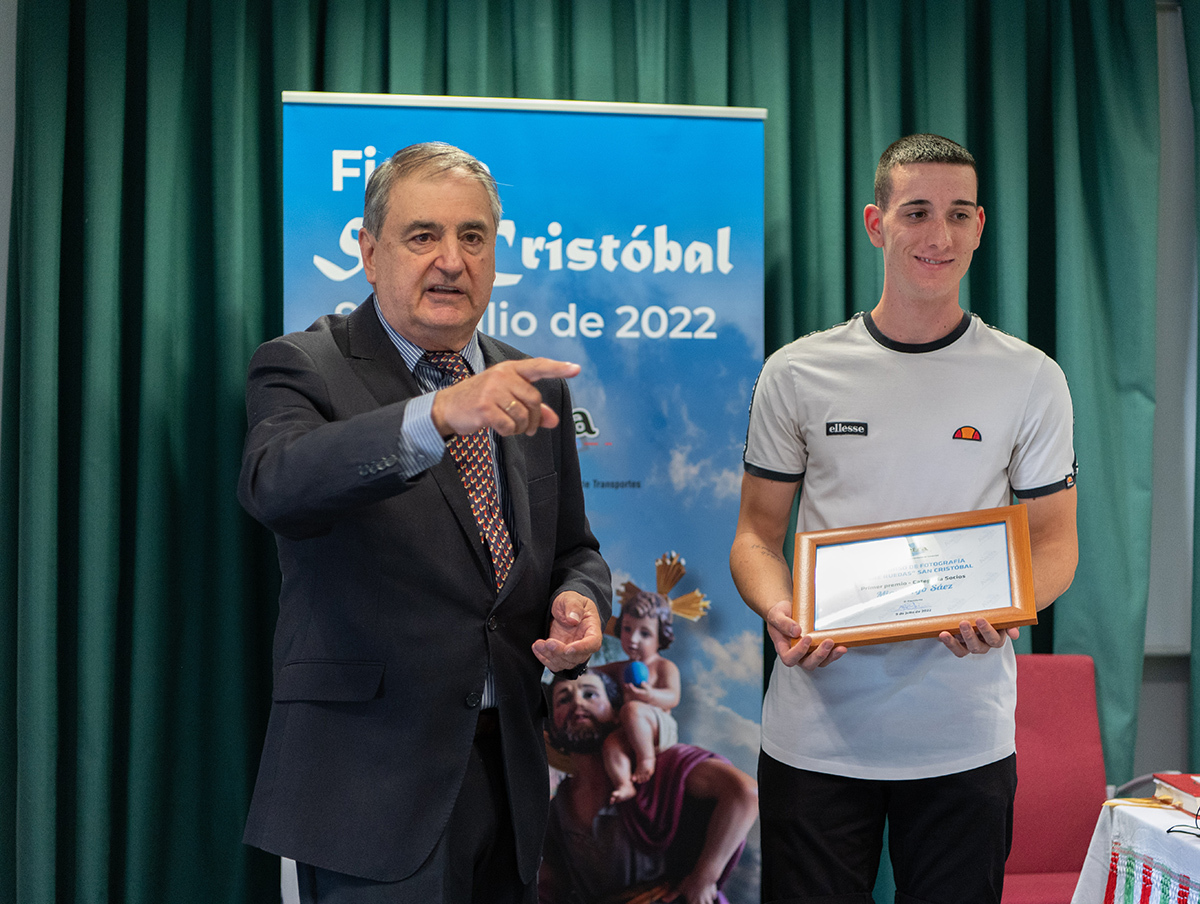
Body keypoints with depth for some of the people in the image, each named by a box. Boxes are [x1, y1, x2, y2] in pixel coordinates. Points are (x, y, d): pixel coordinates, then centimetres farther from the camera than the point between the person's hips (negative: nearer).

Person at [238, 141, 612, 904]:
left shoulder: (533, 385, 10)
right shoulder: (301, 369, -6)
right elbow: (275, 483, -28)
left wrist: (579, 601, -6)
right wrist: (439, 416, -43)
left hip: (509, 772, 5)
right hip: (373, 779, -5)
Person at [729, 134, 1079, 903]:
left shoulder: (1031, 379, 1)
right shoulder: (797, 373, 1)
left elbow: (1055, 542, 5)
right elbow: (758, 533, 6)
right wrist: (779, 612, -15)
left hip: (966, 739, 0)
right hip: (816, 732, 0)